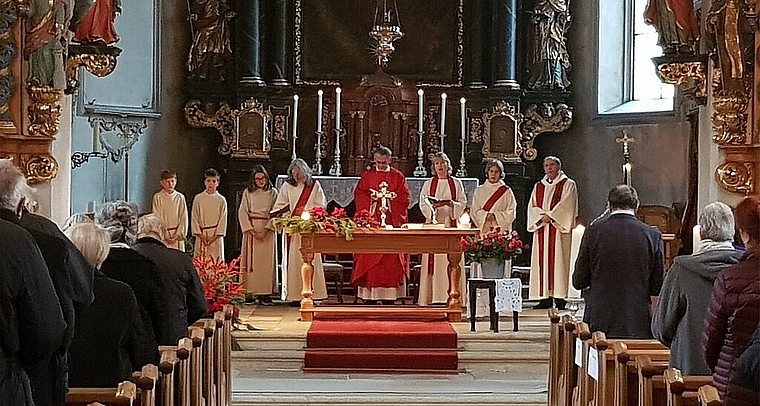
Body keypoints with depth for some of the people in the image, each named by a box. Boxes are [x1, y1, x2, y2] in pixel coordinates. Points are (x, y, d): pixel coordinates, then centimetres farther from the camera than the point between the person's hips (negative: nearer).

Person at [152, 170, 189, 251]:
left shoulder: (180, 197, 5)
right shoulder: (157, 197, -1)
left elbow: (183, 218, 5)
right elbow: (157, 219, -3)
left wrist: (178, 235, -6)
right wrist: (164, 236, -10)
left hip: (177, 235, 2)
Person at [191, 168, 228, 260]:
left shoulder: (221, 200, 3)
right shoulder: (198, 198, 4)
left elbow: (223, 220, 0)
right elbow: (194, 218, 3)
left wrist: (215, 237, -9)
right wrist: (201, 235, -7)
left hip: (216, 237, 0)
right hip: (202, 235, 0)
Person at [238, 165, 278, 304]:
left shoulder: (273, 193, 7)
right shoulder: (248, 192, 7)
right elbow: (242, 213, 2)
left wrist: (265, 230, -11)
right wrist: (252, 231, -9)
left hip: (267, 230, 0)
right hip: (251, 229, 0)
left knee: (266, 260, -4)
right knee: (251, 260, -4)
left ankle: (265, 293, -4)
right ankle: (249, 292, -4)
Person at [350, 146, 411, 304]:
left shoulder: (398, 176, 10)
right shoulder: (367, 176, 11)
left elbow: (404, 198, 4)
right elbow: (359, 195, 2)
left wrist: (389, 199, -10)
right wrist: (373, 199, -12)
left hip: (391, 221, 0)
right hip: (371, 221, 0)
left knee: (391, 259, -3)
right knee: (369, 257, -5)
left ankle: (389, 295, 0)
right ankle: (369, 295, -3)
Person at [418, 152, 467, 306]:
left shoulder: (456, 183, 11)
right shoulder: (428, 184, 12)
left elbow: (463, 203, 5)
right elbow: (423, 203, 2)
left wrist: (452, 204, -14)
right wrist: (433, 206, -17)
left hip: (451, 223, 0)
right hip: (433, 223, 0)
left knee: (451, 260, -5)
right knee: (433, 258, -5)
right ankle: (432, 296, -5)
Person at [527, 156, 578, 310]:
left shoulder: (568, 184, 4)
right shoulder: (538, 186, 18)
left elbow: (566, 205, -8)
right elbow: (532, 206, 9)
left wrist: (550, 216, -15)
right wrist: (542, 216, -9)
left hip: (558, 228, -5)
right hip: (541, 230, 5)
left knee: (558, 260, -9)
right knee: (542, 261, -1)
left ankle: (559, 297, -9)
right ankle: (545, 297, 0)